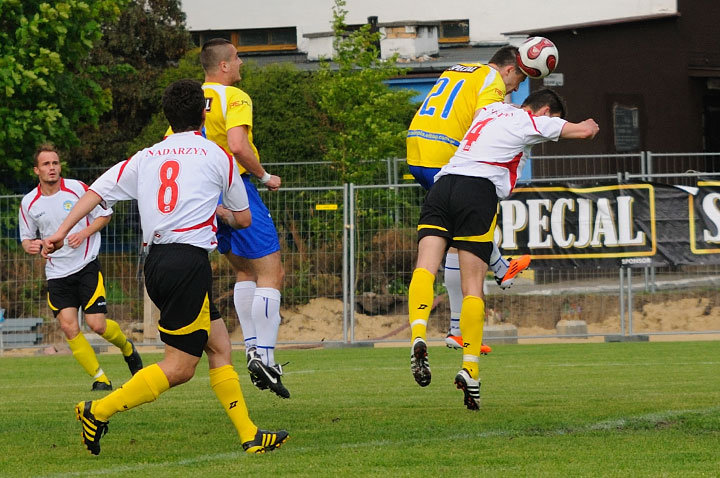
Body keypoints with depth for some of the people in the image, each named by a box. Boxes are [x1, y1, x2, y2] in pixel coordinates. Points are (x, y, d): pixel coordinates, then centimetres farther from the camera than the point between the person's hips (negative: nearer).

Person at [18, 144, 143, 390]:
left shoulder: (77, 188, -5)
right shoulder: (29, 203, 1)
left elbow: (105, 214, 5)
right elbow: (26, 237, 14)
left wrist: (85, 233, -12)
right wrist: (30, 245, -10)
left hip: (87, 266, -2)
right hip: (57, 274, 2)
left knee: (97, 324, -11)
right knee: (69, 327, -12)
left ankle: (127, 348, 24)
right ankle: (100, 378, 2)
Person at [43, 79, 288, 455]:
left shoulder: (146, 158, 16)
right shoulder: (216, 156, 6)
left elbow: (97, 190, 7)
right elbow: (243, 219, 16)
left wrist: (62, 231, 7)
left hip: (156, 263, 7)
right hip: (189, 259, -7)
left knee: (219, 346, 12)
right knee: (180, 367, -3)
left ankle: (249, 435, 9)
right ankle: (99, 410, -9)